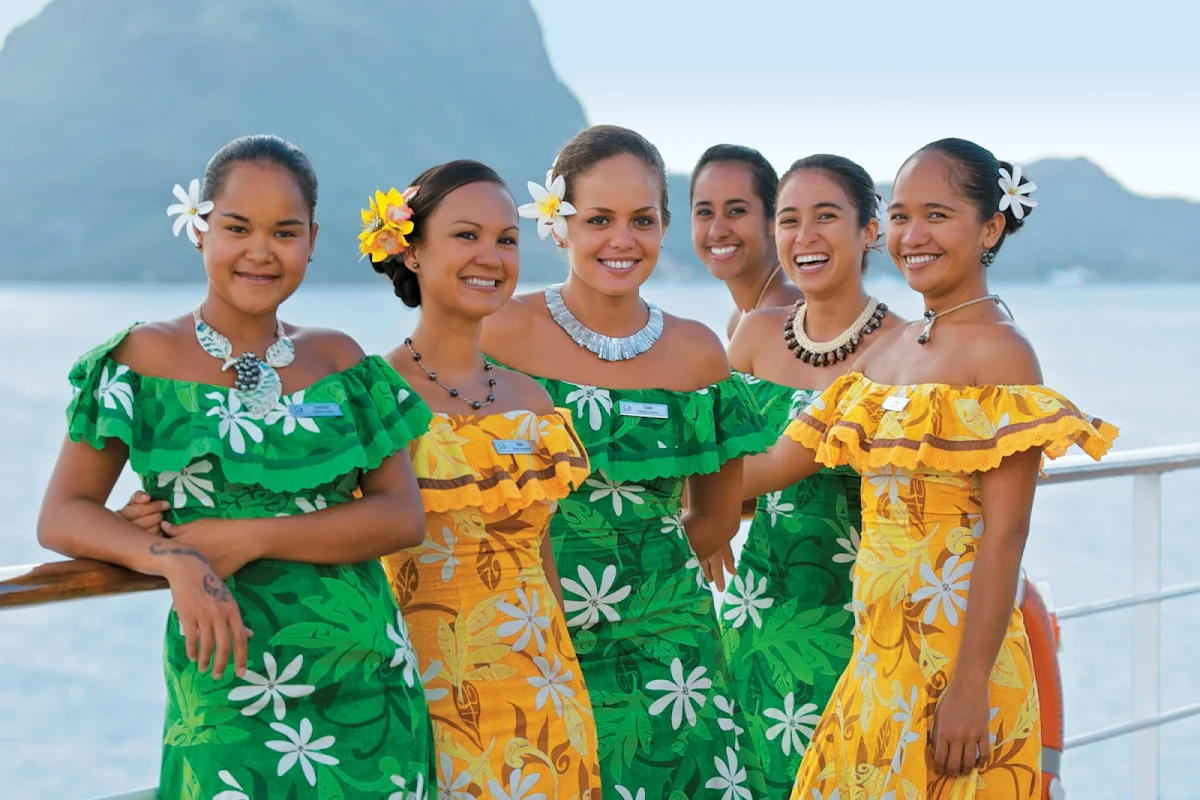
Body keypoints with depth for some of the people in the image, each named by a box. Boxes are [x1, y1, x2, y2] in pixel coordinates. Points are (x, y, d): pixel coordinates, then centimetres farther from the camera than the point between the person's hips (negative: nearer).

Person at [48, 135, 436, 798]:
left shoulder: (340, 361, 8)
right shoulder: (145, 359, 1)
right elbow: (61, 516, -2)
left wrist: (250, 538, -11)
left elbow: (403, 517, 1)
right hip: (228, 685, -3)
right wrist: (175, 559, -20)